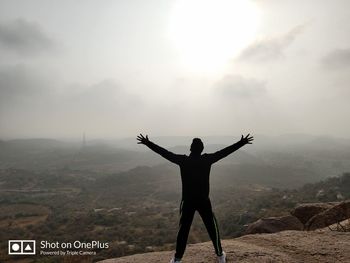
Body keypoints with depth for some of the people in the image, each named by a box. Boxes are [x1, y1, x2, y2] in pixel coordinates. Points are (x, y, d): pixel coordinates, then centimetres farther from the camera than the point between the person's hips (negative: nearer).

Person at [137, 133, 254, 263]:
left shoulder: (182, 160, -10)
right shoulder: (207, 159, -9)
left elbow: (164, 152, -5)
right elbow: (226, 151, -4)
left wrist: (147, 143, 3)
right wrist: (242, 142, 5)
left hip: (187, 201, 0)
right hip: (204, 201, 0)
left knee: (183, 230, 11)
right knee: (212, 228, 17)